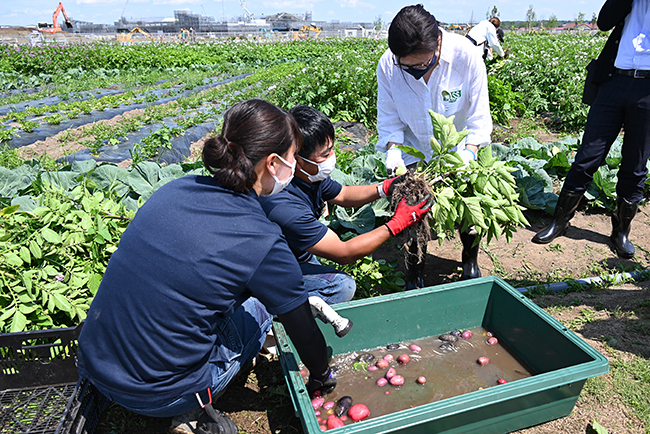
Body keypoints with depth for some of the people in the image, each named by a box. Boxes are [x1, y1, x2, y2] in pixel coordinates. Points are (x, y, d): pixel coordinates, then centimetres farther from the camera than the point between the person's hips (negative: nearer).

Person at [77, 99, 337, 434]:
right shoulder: (262, 243, -21)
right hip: (154, 396, -6)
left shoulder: (177, 188, -3)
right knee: (260, 304, 12)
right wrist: (322, 378, 17)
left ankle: (190, 401, 19)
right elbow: (304, 332, -7)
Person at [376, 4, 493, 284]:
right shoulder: (387, 66, -21)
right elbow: (389, 118, -9)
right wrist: (393, 151, -25)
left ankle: (470, 260, 32)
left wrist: (468, 153, -31)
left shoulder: (466, 56, -25)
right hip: (415, 153, 1)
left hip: (460, 148, 0)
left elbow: (479, 117, -17)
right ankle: (415, 269, 22)